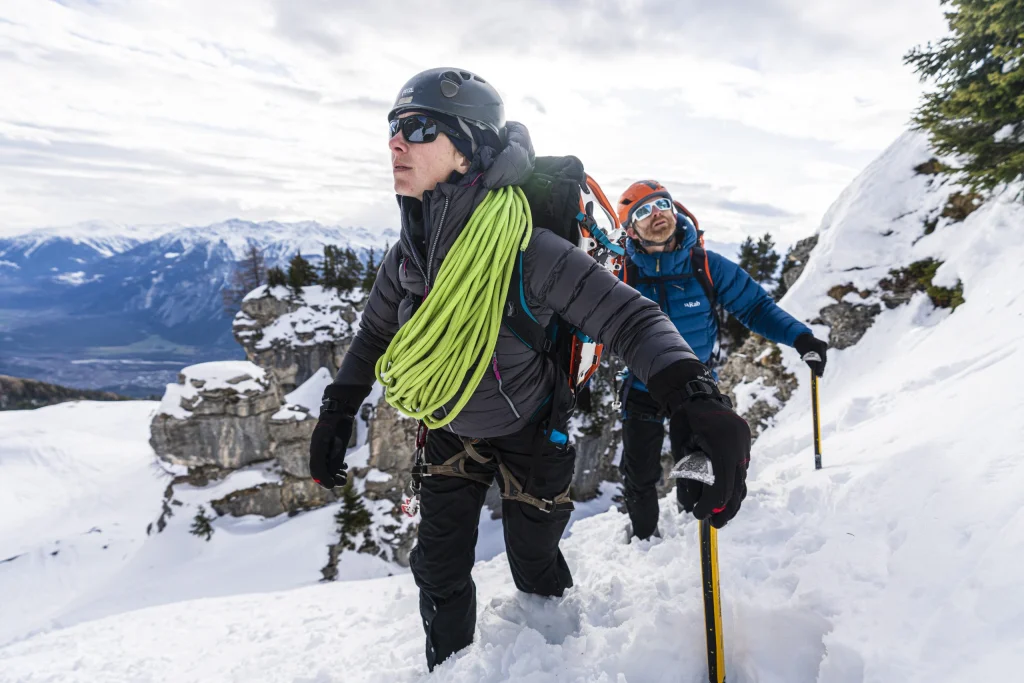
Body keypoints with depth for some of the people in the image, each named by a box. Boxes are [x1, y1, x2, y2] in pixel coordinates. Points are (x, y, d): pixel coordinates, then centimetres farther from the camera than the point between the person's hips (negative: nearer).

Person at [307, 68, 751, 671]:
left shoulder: (524, 247, -32)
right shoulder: (410, 251, -13)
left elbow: (630, 318, -35)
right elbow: (375, 336, 3)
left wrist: (697, 401, -51)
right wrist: (337, 412, 4)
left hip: (530, 435, -4)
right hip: (453, 433, 5)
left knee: (533, 567, 16)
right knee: (439, 570, 14)